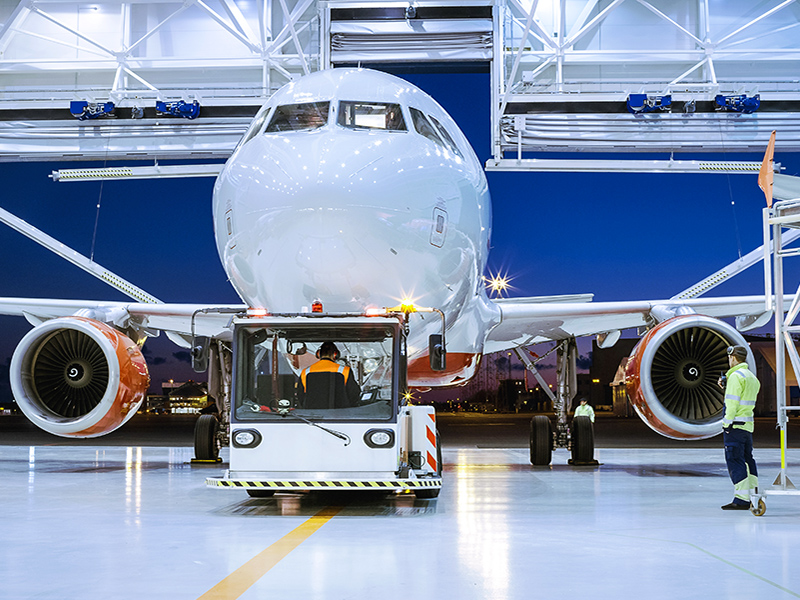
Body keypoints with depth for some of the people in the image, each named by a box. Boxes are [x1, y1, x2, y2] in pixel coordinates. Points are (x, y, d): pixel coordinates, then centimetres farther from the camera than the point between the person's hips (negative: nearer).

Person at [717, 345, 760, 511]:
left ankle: (742, 500, -11)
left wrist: (727, 424, -16)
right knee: (747, 460, 14)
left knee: (735, 461, -8)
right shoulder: (752, 377, 17)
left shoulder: (736, 375, -12)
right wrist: (726, 386, 19)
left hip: (735, 424, -9)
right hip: (748, 425, 9)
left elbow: (732, 402, -17)